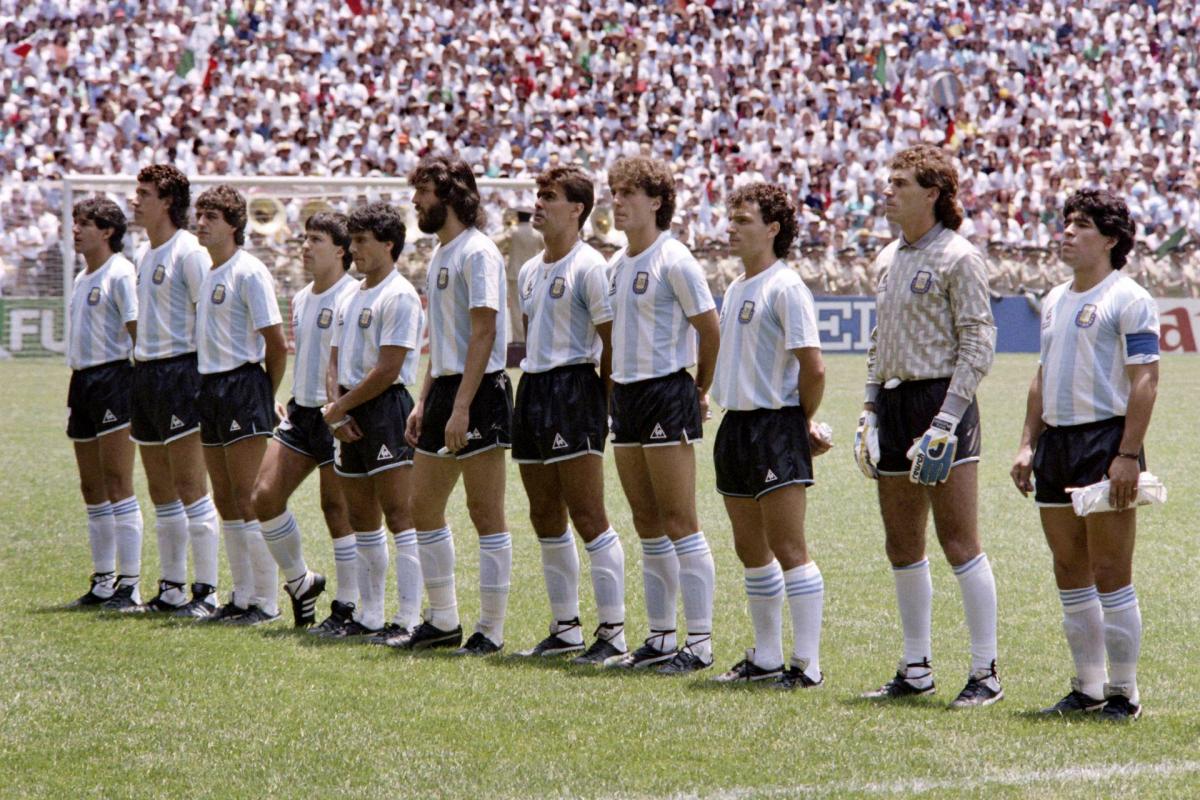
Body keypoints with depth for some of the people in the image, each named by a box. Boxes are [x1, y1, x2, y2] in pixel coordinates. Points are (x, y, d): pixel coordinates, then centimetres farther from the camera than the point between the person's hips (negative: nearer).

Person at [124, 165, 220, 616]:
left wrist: (204, 377, -17)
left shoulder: (189, 253, -10)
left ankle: (206, 591, -6)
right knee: (161, 491, 11)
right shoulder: (146, 257, 16)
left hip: (180, 371, -9)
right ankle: (171, 589, 16)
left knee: (190, 489, -8)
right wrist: (140, 368, 17)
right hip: (145, 373, 9)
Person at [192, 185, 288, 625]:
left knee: (248, 501, -8)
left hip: (243, 387, -9)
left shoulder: (249, 273, -12)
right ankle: (242, 596, 17)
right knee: (225, 500, 11)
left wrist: (266, 394, -4)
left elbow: (276, 344, -12)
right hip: (210, 388, 9)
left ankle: (266, 601, -3)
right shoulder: (208, 274, 14)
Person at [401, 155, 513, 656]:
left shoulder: (477, 252, -12)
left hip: (478, 391, -10)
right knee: (424, 506, 11)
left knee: (485, 511, -5)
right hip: (444, 389, 10)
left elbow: (483, 334, -18)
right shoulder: (440, 254, 17)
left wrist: (461, 408, -22)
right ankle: (444, 621, 19)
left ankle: (492, 630, -2)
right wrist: (424, 402, 18)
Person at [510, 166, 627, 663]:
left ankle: (612, 632, -10)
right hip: (532, 390, 9)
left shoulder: (589, 267, -8)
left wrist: (609, 405, -12)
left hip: (574, 389, -9)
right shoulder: (529, 272, 16)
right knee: (546, 520, 10)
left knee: (588, 518, -11)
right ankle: (565, 628, 17)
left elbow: (611, 342, -10)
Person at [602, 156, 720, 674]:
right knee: (648, 527, 10)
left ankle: (699, 644, -5)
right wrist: (617, 387, 14)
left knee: (680, 524, -7)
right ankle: (660, 640, 15)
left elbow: (711, 329, -9)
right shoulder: (616, 264, 13)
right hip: (626, 394, 8)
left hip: (667, 393, -8)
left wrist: (701, 391, 0)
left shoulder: (673, 261, -11)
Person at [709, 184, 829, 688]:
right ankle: (766, 658, 20)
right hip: (736, 424, 9)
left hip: (776, 425, -9)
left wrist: (803, 421, -2)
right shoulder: (736, 288, 15)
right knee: (751, 549, 12)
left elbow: (812, 367, -15)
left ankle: (808, 663, -7)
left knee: (788, 548, -9)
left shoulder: (785, 287, -12)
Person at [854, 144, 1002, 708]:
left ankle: (985, 674, -4)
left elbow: (978, 342, -12)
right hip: (893, 404, 8)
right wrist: (870, 408, 15)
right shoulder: (888, 259, 16)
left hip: (940, 400, -8)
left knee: (958, 542, -8)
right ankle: (916, 670, 17)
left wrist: (947, 418, -18)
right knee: (902, 546, 10)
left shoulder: (958, 257, -8)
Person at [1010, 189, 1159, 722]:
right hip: (1056, 440, 8)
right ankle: (1087, 687, 15)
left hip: (1106, 438, -8)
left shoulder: (1128, 299, -7)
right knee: (1070, 573, 8)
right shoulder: (1055, 300, 17)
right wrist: (1028, 444, 14)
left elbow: (1145, 381, -13)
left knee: (1110, 574, -5)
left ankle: (1124, 692, 1)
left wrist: (1127, 455, -19)